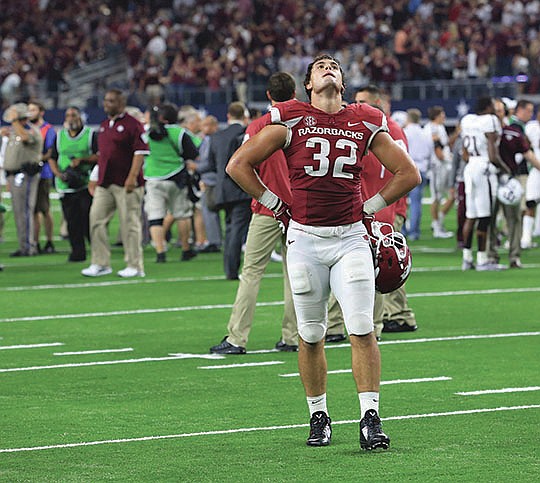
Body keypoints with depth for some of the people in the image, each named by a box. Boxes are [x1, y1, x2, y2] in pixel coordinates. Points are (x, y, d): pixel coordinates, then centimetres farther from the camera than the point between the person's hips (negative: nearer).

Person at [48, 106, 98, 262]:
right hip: (66, 185, 4)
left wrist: (82, 160, -16)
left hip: (87, 183, -3)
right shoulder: (59, 136, 15)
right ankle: (77, 252, 6)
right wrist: (59, 174, -1)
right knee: (72, 221, 1)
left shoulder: (90, 134, 3)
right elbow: (52, 159, 16)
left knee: (89, 219, -10)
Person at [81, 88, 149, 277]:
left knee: (129, 223, -3)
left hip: (126, 184, -8)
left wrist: (132, 177, -20)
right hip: (104, 184, 8)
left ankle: (135, 266, 3)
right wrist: (98, 178, 22)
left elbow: (140, 152, -13)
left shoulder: (132, 124, -8)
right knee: (96, 220, 1)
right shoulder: (104, 125, 18)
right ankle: (100, 264, 6)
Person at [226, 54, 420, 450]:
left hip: (350, 236, 1)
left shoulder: (365, 123, 6)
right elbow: (239, 165, 3)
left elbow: (408, 174, 14)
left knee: (362, 329, -9)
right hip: (305, 238, -1)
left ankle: (370, 418, -7)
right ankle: (319, 417, 19)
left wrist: (370, 208, 8)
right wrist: (276, 206, 3)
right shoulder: (291, 120, 0)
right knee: (311, 334, 6)